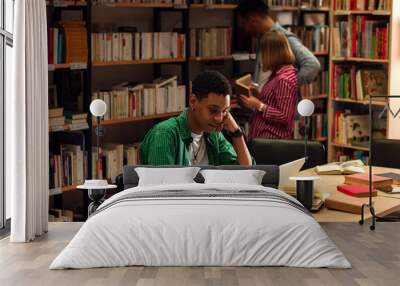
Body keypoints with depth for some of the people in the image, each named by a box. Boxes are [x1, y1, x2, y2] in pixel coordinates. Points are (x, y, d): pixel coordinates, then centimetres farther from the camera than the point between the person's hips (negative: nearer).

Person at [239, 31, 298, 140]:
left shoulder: (285, 79, -18)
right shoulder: (278, 73, 12)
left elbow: (284, 117, -21)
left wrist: (259, 105, -16)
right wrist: (257, 96, 8)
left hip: (271, 139, -9)